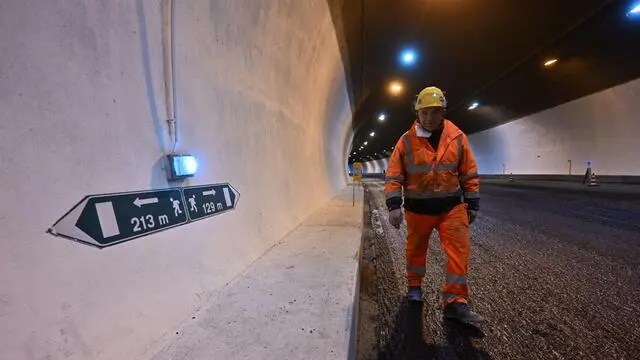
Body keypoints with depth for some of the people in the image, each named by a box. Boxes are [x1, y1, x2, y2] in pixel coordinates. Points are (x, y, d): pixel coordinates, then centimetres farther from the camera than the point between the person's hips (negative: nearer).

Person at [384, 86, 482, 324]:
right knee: (416, 249, 14)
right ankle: (414, 285, 38)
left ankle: (455, 302, 10)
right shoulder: (407, 140, -6)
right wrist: (394, 206, -15)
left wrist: (472, 205, 3)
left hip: (452, 206, 1)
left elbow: (470, 174, 4)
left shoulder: (457, 137, -2)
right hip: (418, 207, 0)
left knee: (459, 250, -4)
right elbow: (393, 176, -7)